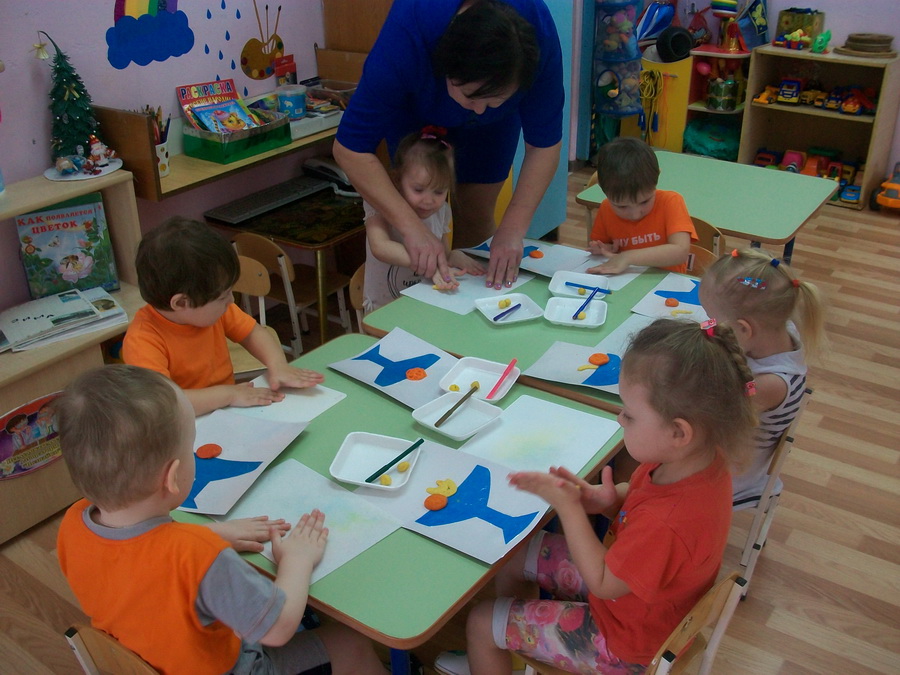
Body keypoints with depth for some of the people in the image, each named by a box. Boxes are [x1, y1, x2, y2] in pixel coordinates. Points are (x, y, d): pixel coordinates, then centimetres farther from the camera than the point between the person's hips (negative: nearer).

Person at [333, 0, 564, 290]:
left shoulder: (538, 37, -38)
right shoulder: (405, 36, -43)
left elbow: (544, 143, -29)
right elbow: (349, 148, -40)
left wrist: (513, 229, -39)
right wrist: (412, 228, -48)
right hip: (414, 108, -1)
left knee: (476, 215, 1)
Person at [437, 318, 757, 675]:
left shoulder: (666, 525, -42)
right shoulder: (700, 459, -16)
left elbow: (602, 583, -25)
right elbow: (642, 496, 3)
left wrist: (569, 506, -23)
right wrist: (607, 499, -18)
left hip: (623, 645, -8)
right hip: (622, 571, 8)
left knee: (481, 623, 1)